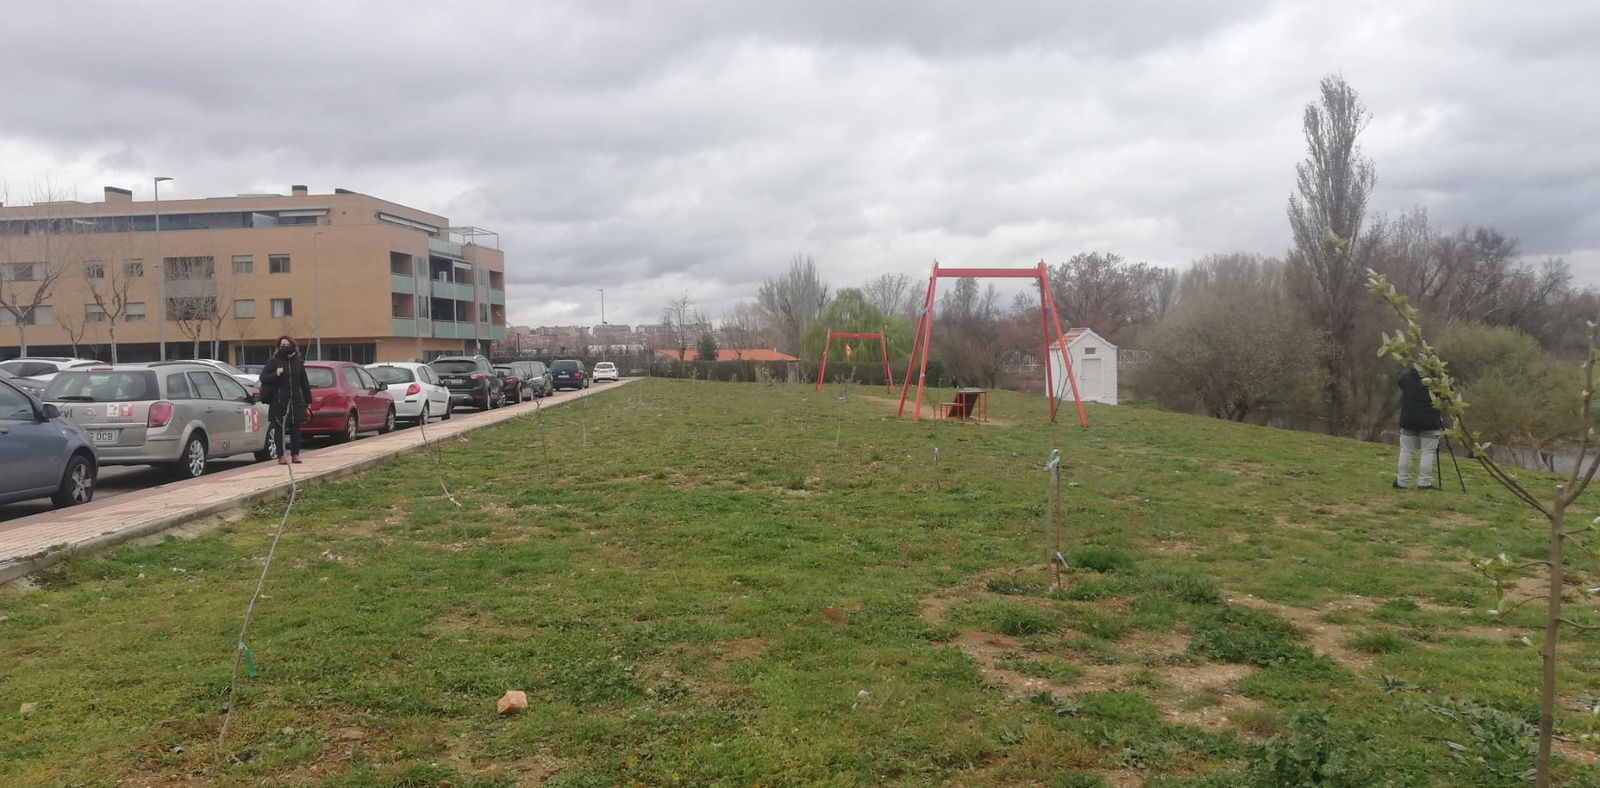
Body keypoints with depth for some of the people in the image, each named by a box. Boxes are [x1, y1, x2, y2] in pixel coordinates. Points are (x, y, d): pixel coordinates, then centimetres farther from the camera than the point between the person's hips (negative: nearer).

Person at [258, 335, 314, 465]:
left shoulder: (298, 362, 11)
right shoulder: (274, 362, 3)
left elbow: (305, 382, 13)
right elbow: (263, 377, 0)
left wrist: (308, 401, 10)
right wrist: (276, 374, -19)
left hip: (296, 401, 3)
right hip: (279, 401, -3)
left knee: (296, 428, 5)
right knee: (280, 428, 0)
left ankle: (295, 454, 12)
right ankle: (281, 456, 4)